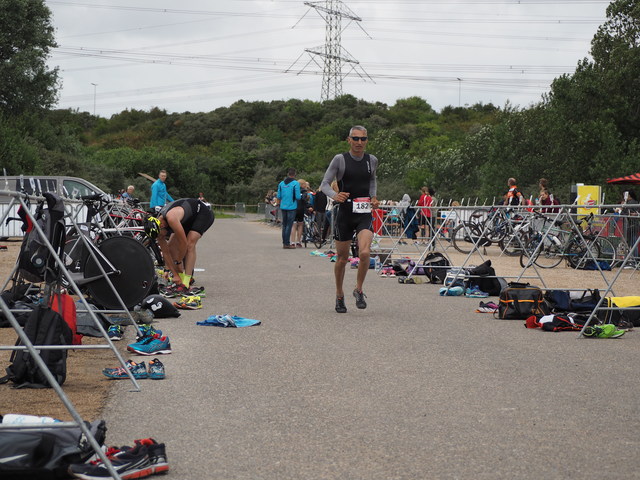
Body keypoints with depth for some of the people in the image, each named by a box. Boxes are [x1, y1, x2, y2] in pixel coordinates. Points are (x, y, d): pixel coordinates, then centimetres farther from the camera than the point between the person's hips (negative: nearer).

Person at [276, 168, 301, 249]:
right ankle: (287, 243, -5)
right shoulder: (296, 183, -10)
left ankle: (284, 243, 15)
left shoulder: (281, 183, 6)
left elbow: (278, 196, 8)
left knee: (284, 225, 13)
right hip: (292, 207, -5)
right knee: (289, 225, -3)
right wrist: (301, 196, 9)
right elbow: (298, 197, -13)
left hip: (283, 207, 5)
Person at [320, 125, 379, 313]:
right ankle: (339, 296, 26)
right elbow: (325, 183, -4)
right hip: (345, 213, -1)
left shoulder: (372, 160, 6)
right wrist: (334, 196, -25)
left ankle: (359, 290, 2)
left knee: (365, 252, -20)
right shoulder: (340, 159, -4)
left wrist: (373, 197, 8)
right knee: (342, 258, 7)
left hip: (364, 214, 1)